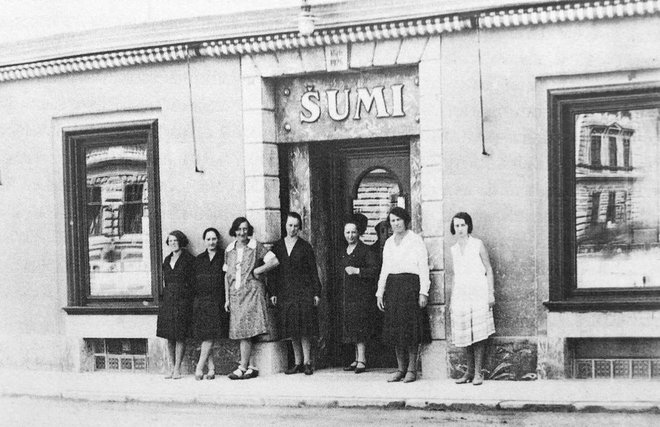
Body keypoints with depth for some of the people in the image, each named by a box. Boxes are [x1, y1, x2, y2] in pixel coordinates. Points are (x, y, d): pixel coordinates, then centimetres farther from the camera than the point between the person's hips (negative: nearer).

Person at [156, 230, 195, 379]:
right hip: (167, 300, 6)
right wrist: (164, 296, 12)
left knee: (180, 337, -4)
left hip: (182, 300, -6)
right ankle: (171, 368, 10)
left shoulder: (188, 259, -4)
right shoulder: (167, 260, 14)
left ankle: (177, 369, 1)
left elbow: (193, 282, -5)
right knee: (169, 337, 5)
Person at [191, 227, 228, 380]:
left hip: (216, 301, -3)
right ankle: (211, 368, 2)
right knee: (203, 336, -2)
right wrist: (193, 301, 5)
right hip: (200, 301, 3)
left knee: (209, 335, -11)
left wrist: (226, 301, -7)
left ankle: (200, 367, -8)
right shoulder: (199, 259, 14)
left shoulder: (223, 258, 4)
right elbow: (194, 281, 13)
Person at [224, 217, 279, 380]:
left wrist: (257, 271, -9)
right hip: (235, 293, 5)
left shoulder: (256, 246, -1)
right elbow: (227, 275, 14)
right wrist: (227, 298, 10)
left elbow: (274, 261, -8)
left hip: (252, 291, -5)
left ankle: (242, 367, -7)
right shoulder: (229, 250, 12)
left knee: (245, 330, -10)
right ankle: (250, 367, 7)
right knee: (240, 331, 2)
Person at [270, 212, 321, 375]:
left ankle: (307, 362, 0)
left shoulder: (305, 247, 2)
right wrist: (273, 293, 4)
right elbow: (273, 271, 10)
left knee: (304, 329, -6)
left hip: (303, 291, -3)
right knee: (292, 331, 5)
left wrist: (316, 293, -3)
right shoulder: (277, 246, 9)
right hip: (285, 293, 3)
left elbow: (313, 271, 2)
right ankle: (298, 363, 12)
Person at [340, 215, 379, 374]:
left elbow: (375, 270, -14)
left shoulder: (366, 251, -5)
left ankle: (362, 360, -9)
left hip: (362, 294, -7)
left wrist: (357, 271, -18)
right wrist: (343, 271, 8)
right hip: (347, 294, 7)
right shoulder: (343, 253, 17)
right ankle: (357, 359, 12)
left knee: (359, 326, -11)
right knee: (351, 326, 7)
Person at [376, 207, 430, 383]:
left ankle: (412, 369, 2)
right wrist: (380, 293, 11)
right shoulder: (389, 243, 15)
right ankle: (401, 368, 11)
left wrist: (423, 292, -13)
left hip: (411, 286, -5)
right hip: (392, 287, 5)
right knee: (395, 328, 4)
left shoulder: (415, 240, -1)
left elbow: (423, 267, -5)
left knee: (411, 329, -5)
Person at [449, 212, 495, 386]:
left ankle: (478, 372, -4)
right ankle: (470, 371, 11)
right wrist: (452, 299, 15)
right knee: (464, 335, 2)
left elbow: (489, 270, 1)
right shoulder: (454, 249, 13)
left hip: (478, 293, -4)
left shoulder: (478, 245, 1)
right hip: (460, 295, 4)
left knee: (478, 334, -7)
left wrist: (491, 293, -6)